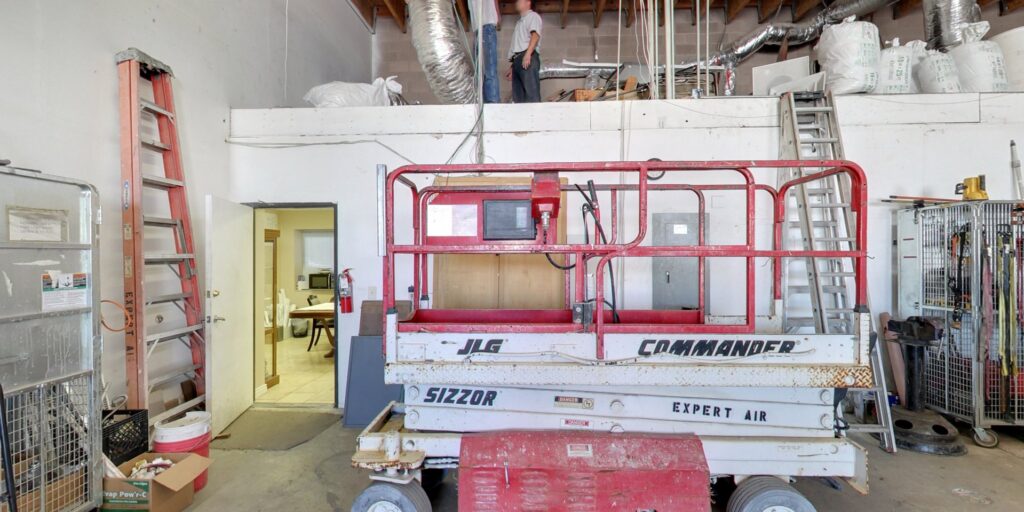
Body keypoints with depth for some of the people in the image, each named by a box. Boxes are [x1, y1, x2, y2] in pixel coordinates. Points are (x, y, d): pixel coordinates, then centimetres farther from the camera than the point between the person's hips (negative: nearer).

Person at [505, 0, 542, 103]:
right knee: (518, 96, -6)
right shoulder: (520, 22, 34)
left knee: (531, 91, -19)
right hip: (518, 59, 7)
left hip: (528, 57, -7)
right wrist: (512, 67, 20)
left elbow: (535, 35, -6)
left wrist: (528, 54, -22)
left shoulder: (533, 16, 12)